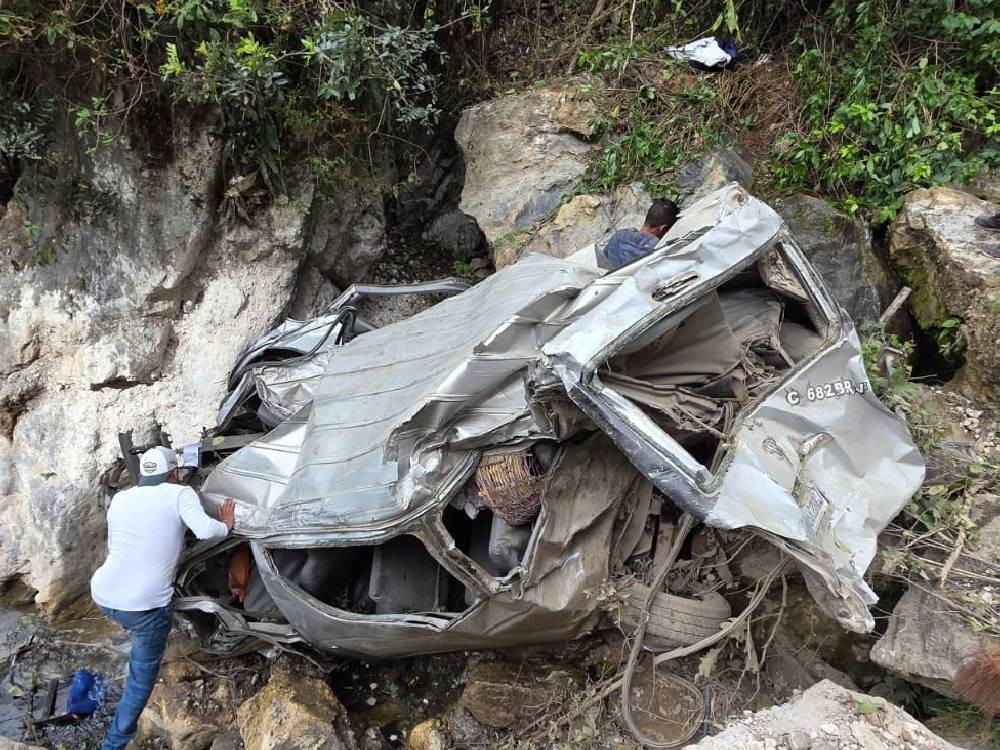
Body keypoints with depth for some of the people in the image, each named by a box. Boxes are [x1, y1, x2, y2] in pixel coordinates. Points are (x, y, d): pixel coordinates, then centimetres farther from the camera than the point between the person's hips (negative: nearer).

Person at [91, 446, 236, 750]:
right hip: (144, 605, -5)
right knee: (142, 678, 12)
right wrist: (226, 525, 2)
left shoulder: (121, 498, 13)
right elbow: (205, 530, -18)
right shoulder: (180, 493, -3)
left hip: (102, 596, 5)